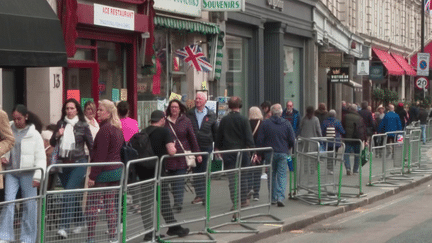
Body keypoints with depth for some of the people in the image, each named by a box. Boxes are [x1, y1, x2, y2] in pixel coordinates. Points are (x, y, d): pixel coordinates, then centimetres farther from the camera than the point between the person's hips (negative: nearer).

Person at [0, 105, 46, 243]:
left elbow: (40, 158, -3)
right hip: (11, 171, 2)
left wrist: (38, 176, -10)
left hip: (27, 173, -2)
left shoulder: (34, 134, -2)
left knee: (29, 205, 1)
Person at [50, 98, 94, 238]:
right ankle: (79, 222, 31)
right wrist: (57, 135, -9)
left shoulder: (83, 126, -3)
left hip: (78, 163, -5)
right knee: (74, 195, 15)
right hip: (63, 163, 5)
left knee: (69, 194, -15)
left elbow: (91, 145, 2)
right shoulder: (60, 124, 8)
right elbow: (52, 143, 11)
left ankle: (64, 227, -20)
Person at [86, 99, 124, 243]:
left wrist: (92, 175, -16)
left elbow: (100, 155, -18)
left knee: (92, 204, -5)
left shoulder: (105, 129, -15)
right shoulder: (118, 129, 12)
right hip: (117, 171, 9)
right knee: (110, 205, 12)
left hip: (104, 172, -9)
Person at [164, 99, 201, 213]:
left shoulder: (186, 121, 6)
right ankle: (177, 202, 15)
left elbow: (192, 138, 9)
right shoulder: (165, 122, 6)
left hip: (182, 155, -1)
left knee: (179, 181, -9)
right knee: (173, 181, 3)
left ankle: (178, 203, -11)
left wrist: (197, 153, 6)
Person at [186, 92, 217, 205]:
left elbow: (215, 132, 10)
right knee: (196, 171, 0)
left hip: (206, 147, -1)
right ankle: (199, 195, 3)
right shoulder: (189, 114, 5)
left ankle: (203, 195, 9)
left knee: (204, 171, 2)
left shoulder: (211, 115, 5)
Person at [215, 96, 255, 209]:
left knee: (232, 178, 2)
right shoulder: (244, 120, -7)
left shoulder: (224, 120, 2)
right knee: (243, 176, 11)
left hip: (228, 151, 1)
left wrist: (218, 148, 20)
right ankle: (244, 200, 17)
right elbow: (249, 137, -9)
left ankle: (235, 202, -3)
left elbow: (218, 136, 9)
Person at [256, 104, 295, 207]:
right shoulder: (287, 124, -1)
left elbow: (260, 140, -4)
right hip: (283, 154, 0)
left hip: (270, 154, 0)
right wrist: (288, 148, 20)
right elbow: (292, 140, 0)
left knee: (271, 175, 12)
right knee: (282, 176, 2)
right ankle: (280, 197, -13)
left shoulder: (265, 123, -4)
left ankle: (273, 198, 15)